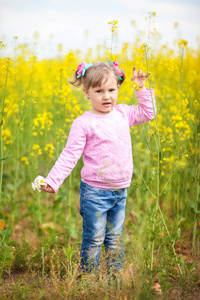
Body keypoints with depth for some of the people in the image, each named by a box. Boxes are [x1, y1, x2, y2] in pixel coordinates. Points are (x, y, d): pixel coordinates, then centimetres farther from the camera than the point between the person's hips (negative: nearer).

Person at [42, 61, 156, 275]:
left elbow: (148, 113, 20)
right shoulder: (83, 123, -12)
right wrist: (53, 181, -20)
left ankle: (116, 273, 32)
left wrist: (141, 88, 10)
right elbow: (70, 155, -12)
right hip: (95, 192, -5)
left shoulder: (122, 114, 5)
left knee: (115, 237, 18)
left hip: (120, 191, 5)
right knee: (93, 239, 3)